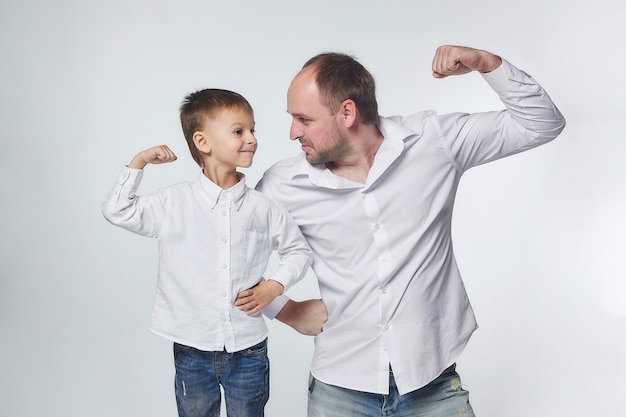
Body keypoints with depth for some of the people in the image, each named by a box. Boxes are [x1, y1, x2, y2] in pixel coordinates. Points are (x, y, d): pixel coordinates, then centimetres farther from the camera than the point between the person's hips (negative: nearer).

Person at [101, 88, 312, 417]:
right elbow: (117, 212, -1)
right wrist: (139, 162, -5)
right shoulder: (173, 203, -4)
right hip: (192, 352, 0)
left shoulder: (263, 208, -2)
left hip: (248, 351, 1)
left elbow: (298, 249, 10)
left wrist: (275, 285, -4)